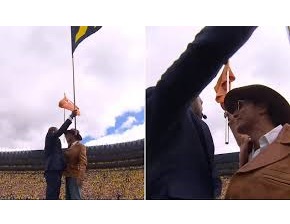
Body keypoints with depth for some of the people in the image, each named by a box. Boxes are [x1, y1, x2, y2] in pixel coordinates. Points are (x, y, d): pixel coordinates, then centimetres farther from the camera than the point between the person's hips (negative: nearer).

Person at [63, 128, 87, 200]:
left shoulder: (80, 146, -3)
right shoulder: (69, 148, 18)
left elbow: (83, 162, -11)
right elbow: (67, 162, 15)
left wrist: (80, 177, -21)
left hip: (75, 176, -8)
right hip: (68, 176, 8)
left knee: (75, 198, -11)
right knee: (68, 198, 7)